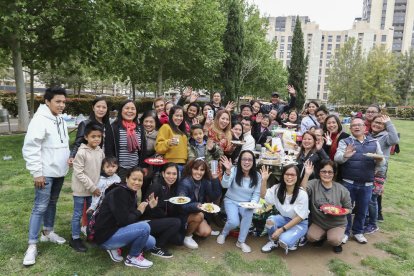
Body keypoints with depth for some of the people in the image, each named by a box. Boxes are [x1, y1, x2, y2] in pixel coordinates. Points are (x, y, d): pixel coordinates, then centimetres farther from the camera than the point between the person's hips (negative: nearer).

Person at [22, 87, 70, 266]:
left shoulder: (60, 120, 9)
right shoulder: (40, 120, -16)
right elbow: (30, 148, -19)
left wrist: (68, 158, 10)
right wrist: (37, 172, -18)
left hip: (59, 172, 8)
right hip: (45, 173, -8)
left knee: (52, 203, 18)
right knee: (40, 207, -4)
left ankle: (48, 232, 33)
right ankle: (32, 245, 4)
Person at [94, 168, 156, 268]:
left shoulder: (132, 193, 7)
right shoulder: (119, 193, -21)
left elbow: (133, 218, 8)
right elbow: (124, 221, -27)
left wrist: (149, 207, -3)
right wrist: (139, 211, -10)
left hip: (118, 230, 9)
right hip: (106, 236, -9)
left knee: (151, 242, 5)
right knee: (144, 227, -25)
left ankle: (115, 247, 12)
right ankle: (132, 258, -1)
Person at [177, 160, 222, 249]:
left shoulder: (205, 182, -7)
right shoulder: (185, 183, -25)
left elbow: (215, 197, -15)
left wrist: (215, 179, -23)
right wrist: (195, 206, -48)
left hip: (197, 213, 6)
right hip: (183, 214, -5)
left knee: (206, 232, -13)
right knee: (199, 215, -32)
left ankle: (188, 228, 16)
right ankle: (187, 237, -6)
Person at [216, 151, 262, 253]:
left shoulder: (257, 176, -6)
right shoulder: (234, 170, -15)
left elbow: (257, 194, -3)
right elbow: (225, 185, -27)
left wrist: (253, 203, -23)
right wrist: (228, 171, -42)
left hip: (246, 203, 2)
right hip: (231, 201, -2)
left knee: (249, 214, -31)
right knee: (234, 222, -24)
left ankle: (241, 241, -8)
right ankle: (223, 234, 14)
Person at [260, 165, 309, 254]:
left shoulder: (302, 194, -24)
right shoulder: (278, 188, -9)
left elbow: (299, 217, -20)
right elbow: (263, 195, 2)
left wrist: (282, 229, -24)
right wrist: (264, 180, -16)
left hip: (300, 223, -4)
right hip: (284, 218, 5)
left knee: (283, 241, -29)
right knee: (270, 220, -27)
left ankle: (293, 239, 7)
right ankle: (273, 241, 3)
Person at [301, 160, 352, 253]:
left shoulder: (342, 189, -8)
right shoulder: (314, 184, -9)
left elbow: (348, 208, 1)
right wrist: (307, 174, -38)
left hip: (337, 224, -1)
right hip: (318, 222, 1)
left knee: (334, 240, -25)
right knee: (311, 237, -21)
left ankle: (338, 239, 14)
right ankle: (323, 236, 15)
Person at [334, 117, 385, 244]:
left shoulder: (374, 143, 10)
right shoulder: (345, 142, 0)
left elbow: (381, 163, 11)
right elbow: (337, 158, -13)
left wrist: (379, 160, -13)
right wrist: (345, 156, -36)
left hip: (367, 184, 3)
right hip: (348, 182, -2)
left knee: (362, 209, 13)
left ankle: (358, 232, 31)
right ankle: (345, 232, 22)